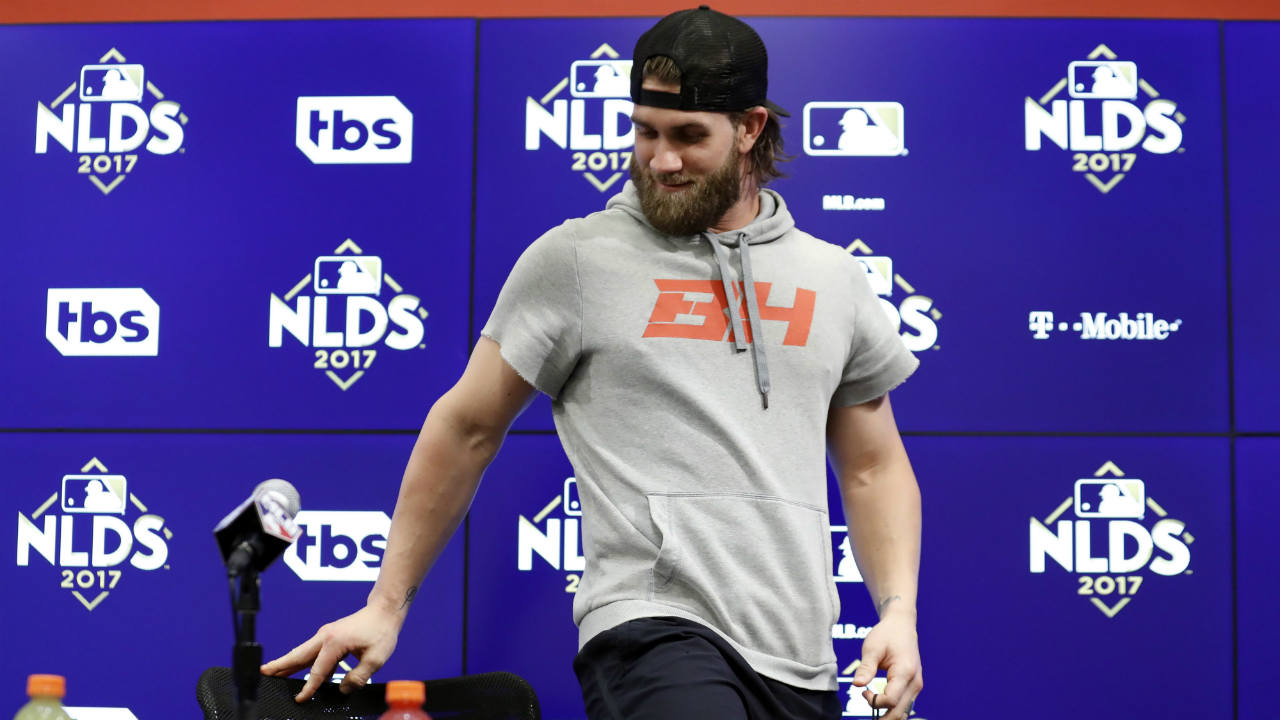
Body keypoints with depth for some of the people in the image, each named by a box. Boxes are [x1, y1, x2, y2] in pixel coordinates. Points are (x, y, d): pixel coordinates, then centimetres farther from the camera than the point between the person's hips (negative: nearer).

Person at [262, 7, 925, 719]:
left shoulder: (835, 278, 13)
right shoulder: (576, 259, 2)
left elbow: (874, 467, 18)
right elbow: (466, 429, 8)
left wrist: (899, 610, 3)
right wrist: (387, 606, 8)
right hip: (656, 631, -4)